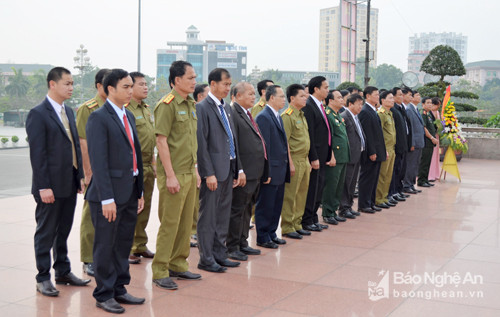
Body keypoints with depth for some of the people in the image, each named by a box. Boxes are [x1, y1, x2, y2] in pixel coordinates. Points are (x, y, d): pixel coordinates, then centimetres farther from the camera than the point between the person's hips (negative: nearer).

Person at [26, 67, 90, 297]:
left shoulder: (68, 112, 12)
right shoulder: (38, 114, -11)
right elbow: (37, 154, -15)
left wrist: (80, 177, 10)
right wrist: (43, 187, -18)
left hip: (70, 184, 7)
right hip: (51, 186, -7)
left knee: (63, 231, 16)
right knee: (46, 233, 4)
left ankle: (63, 272, 28)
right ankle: (43, 278, 14)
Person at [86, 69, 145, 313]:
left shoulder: (129, 116, 15)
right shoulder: (98, 118, -11)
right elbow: (98, 161, -17)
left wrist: (140, 192, 14)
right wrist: (107, 199, -21)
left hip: (130, 192, 8)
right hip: (109, 194, -8)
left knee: (124, 244, 15)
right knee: (105, 246, 3)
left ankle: (119, 289, 27)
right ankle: (104, 295, 15)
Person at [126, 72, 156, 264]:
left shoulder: (147, 109, 16)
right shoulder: (126, 109, -12)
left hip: (148, 167, 8)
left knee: (144, 208, 13)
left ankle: (140, 245, 24)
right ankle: (127, 249, 5)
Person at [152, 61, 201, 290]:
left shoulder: (190, 105, 14)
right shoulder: (167, 105, -12)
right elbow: (161, 141, -16)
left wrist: (195, 170, 17)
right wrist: (170, 175, -19)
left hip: (189, 174, 8)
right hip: (173, 175, -8)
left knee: (186, 222, 13)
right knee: (169, 223, -3)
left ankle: (178, 265, 24)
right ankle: (160, 271, 7)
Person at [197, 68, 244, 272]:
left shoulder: (227, 108, 16)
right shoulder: (202, 108, -10)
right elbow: (201, 143, -15)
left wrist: (239, 169, 14)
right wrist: (208, 173, -18)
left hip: (228, 170, 8)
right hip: (213, 171, -8)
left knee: (223, 216, 14)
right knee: (208, 217, 0)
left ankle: (219, 254, 24)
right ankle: (206, 259, 9)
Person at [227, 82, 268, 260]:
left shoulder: (248, 115, 18)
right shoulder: (232, 113, -13)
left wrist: (264, 171, 20)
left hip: (255, 172, 10)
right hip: (244, 172, -10)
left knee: (247, 209, 16)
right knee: (237, 210, -2)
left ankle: (242, 243, 26)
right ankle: (232, 248, 7)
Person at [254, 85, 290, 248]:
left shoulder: (278, 117, 16)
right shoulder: (263, 117, -14)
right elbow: (263, 147, -18)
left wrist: (286, 166, 16)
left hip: (280, 171, 9)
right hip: (271, 171, -9)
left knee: (276, 205, 15)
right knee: (265, 206, 1)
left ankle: (271, 233, 26)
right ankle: (262, 238, 9)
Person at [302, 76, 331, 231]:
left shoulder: (319, 106, 15)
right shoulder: (308, 106, -15)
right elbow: (309, 134, -19)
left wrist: (328, 155, 16)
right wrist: (314, 158, -21)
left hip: (322, 155, 10)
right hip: (315, 155, -10)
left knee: (318, 187, 14)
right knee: (312, 188, -3)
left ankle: (313, 219, 23)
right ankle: (306, 221, 7)